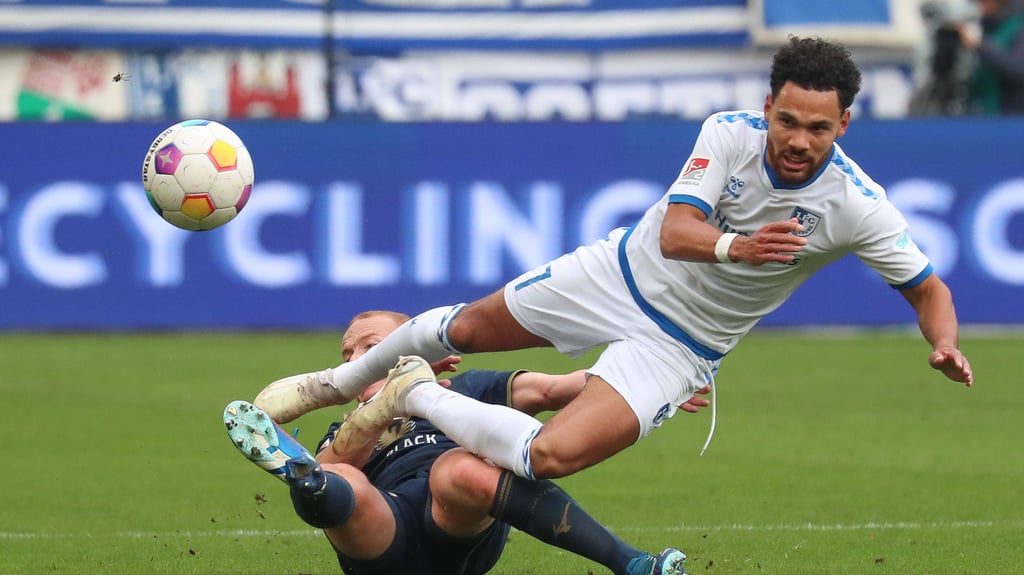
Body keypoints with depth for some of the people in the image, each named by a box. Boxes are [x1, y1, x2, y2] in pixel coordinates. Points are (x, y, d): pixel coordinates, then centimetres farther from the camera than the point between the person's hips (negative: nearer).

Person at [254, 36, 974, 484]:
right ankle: (338, 384, 47)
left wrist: (945, 345, -33)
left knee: (551, 455, -22)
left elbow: (929, 290, -12)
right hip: (626, 271, 2)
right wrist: (733, 245, -51)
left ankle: (419, 397, 3)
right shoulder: (729, 132, -21)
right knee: (464, 329, 17)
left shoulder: (858, 205, -23)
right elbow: (675, 231, -29)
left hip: (675, 346, -2)